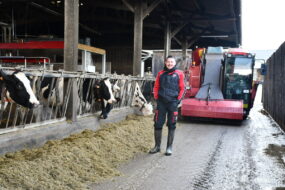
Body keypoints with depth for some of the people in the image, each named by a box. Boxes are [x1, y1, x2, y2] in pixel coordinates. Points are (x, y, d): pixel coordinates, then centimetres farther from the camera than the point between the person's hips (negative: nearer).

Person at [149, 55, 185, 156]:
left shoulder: (179, 74, 2)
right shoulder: (161, 73, 10)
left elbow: (182, 88, 2)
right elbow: (156, 87, 14)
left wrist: (178, 100, -5)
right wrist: (156, 98, 4)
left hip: (173, 102, -2)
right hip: (161, 102, 2)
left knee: (171, 125, 4)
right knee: (158, 124, 4)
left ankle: (169, 147, 14)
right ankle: (157, 146, 18)